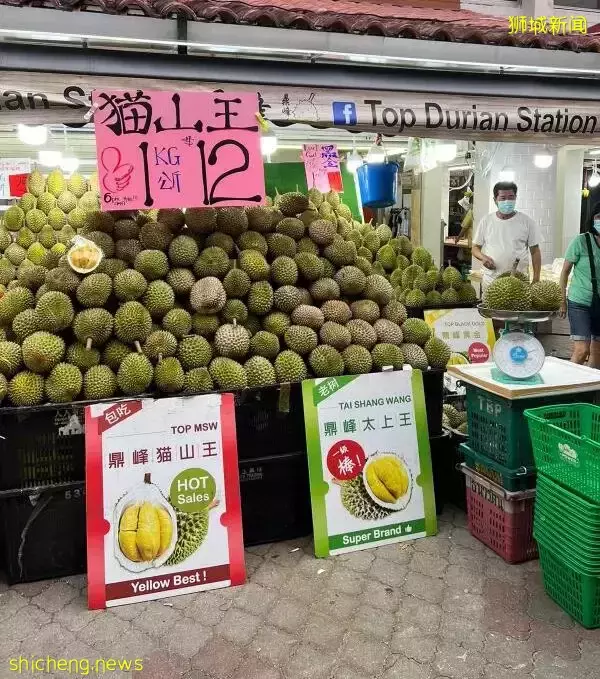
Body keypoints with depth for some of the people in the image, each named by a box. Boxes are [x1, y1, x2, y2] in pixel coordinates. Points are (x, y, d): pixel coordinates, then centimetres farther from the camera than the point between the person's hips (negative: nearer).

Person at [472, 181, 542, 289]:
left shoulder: (527, 222, 2)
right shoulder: (486, 221, 6)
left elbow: (535, 252, 4)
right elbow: (475, 247, 11)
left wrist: (536, 280, -3)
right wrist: (483, 257, -12)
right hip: (490, 281, 1)